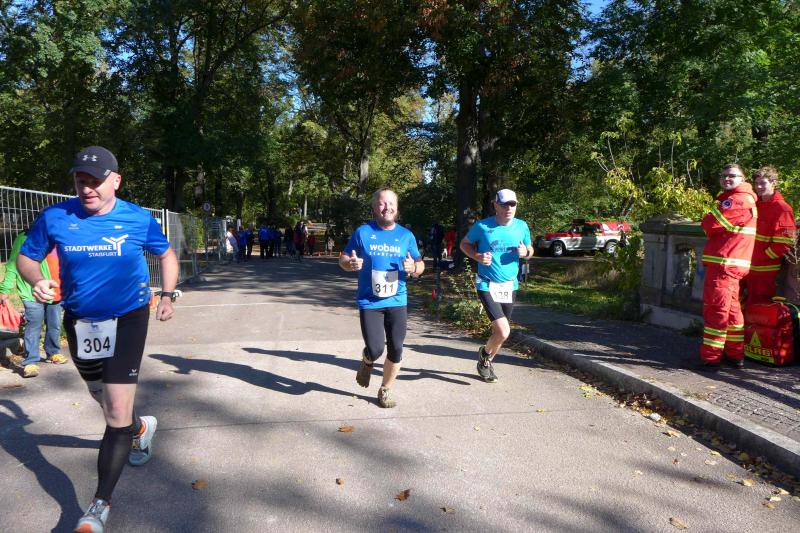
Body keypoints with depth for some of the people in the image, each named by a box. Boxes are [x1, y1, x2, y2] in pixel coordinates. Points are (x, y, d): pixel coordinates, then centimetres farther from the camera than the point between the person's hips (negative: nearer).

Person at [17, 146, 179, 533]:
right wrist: (37, 282, -16)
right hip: (80, 321, 4)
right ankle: (140, 428, 57)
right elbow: (26, 256, 5)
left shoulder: (138, 219, -10)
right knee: (104, 399, 24)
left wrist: (167, 296, -3)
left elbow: (166, 255, 7)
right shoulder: (54, 218, -8)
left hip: (127, 319, -3)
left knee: (117, 412, -10)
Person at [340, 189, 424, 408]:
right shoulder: (363, 232, -3)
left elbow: (420, 264, 9)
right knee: (375, 350, -10)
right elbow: (343, 259, 3)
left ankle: (385, 391, 28)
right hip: (369, 303, -2)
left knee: (396, 351, 5)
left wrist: (413, 268, -15)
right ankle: (367, 362, 29)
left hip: (397, 302, 3)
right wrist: (350, 264, -21)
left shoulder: (406, 235, 3)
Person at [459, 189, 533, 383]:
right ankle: (484, 353, 16)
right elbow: (464, 244, 4)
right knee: (503, 332, -17)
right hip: (487, 286, -5)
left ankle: (487, 362, 42)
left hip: (510, 286, 5)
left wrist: (525, 252, -10)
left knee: (500, 331, 15)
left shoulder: (522, 226, 1)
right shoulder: (482, 226, -10)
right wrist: (477, 256, -15)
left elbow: (530, 250, 15)